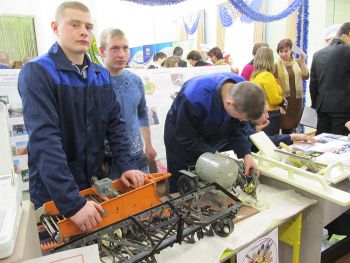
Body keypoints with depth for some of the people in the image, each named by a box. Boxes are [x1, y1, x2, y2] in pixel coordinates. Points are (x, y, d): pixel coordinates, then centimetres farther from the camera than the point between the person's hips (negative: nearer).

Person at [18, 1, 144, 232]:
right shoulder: (37, 72, -15)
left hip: (95, 184, 6)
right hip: (53, 193, -5)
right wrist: (72, 202, -30)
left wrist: (128, 165, -10)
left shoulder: (102, 75, 4)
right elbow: (44, 139, -25)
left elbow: (115, 124, 4)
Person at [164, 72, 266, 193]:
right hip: (181, 135, -4)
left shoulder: (243, 89, -22)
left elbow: (238, 128, -10)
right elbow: (186, 137, -26)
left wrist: (246, 154, -23)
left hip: (215, 136, 5)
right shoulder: (194, 97, -39)